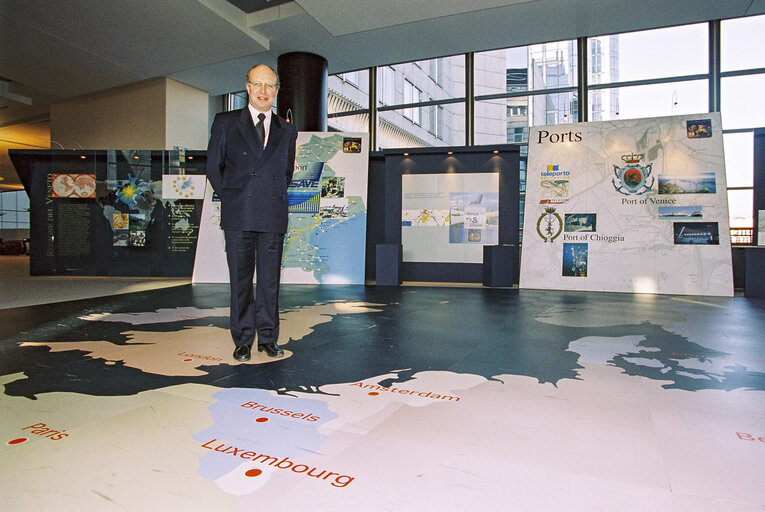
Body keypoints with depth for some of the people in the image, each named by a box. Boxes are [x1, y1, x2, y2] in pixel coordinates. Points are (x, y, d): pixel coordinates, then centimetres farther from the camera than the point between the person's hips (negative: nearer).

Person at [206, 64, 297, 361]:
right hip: (238, 216, -1)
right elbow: (213, 167, 9)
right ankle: (243, 340, 14)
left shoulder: (287, 131, 13)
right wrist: (231, 198, 4)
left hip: (273, 217, 2)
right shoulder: (225, 123, 8)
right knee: (240, 280, 3)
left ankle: (268, 338, 17)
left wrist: (275, 197, 11)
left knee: (270, 280, 5)